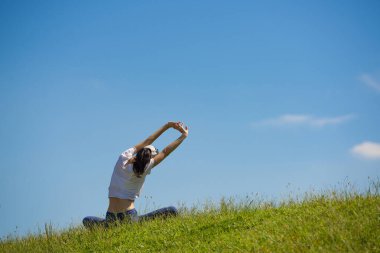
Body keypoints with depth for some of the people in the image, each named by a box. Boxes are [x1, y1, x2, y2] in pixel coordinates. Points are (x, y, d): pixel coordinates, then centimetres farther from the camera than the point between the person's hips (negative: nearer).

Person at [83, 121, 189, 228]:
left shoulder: (123, 159, 2)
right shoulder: (143, 170, -5)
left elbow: (147, 142, 13)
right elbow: (165, 152, 4)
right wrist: (184, 135, 13)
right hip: (130, 219, -3)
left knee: (87, 220, 31)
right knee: (172, 211, -1)